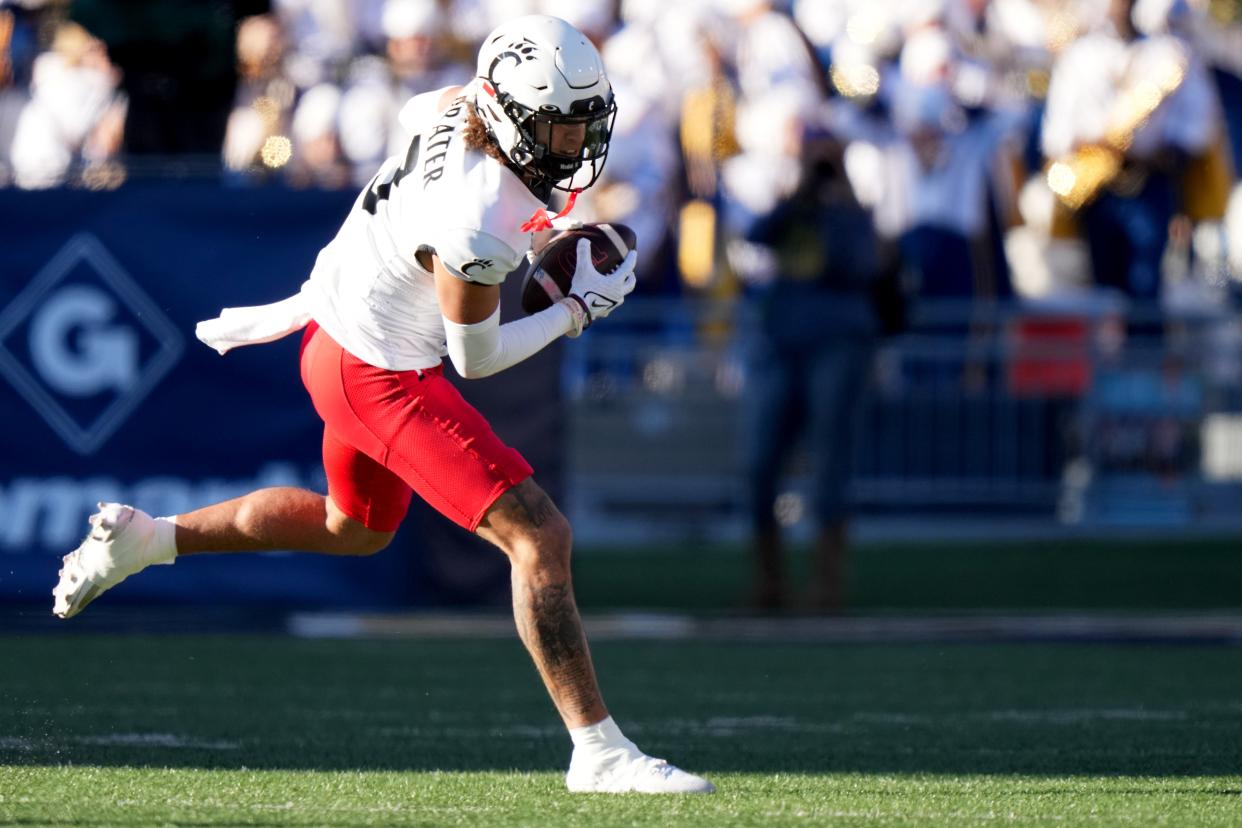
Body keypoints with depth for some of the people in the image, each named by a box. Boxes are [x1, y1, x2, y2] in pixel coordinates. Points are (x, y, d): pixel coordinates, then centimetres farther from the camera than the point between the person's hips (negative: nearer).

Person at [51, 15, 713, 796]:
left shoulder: (465, 104, -9)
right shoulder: (477, 225, -33)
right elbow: (476, 356, -17)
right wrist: (581, 308, -5)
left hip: (338, 327, 10)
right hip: (380, 374, -10)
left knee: (356, 526, 34)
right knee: (539, 537, -12)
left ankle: (144, 537, 39)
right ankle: (599, 752, -11)